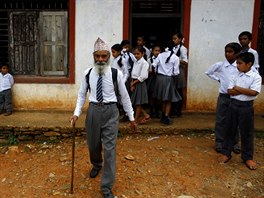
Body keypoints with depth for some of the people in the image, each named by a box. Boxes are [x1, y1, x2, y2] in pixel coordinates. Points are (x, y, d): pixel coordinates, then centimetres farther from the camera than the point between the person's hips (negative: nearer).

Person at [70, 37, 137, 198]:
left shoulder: (116, 74, -8)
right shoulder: (88, 73, -1)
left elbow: (124, 96, 0)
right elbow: (82, 95, 8)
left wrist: (131, 118, 5)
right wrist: (77, 113, -4)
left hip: (110, 111, -3)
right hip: (93, 110, 3)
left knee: (110, 148, -3)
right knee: (93, 144, 19)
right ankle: (97, 165, 55)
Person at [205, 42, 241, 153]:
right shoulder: (219, 65, -1)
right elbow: (208, 72, 14)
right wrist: (218, 79, 5)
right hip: (223, 96, 1)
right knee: (220, 120, 5)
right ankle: (219, 142, 16)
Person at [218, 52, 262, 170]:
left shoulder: (256, 77, -6)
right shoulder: (235, 77, 4)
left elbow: (254, 92, -18)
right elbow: (230, 91, -4)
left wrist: (238, 88, -11)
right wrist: (245, 90, -14)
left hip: (246, 106, -3)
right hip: (233, 105, 3)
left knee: (247, 132, 6)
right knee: (230, 130, 10)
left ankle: (247, 157, 20)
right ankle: (226, 153, 23)